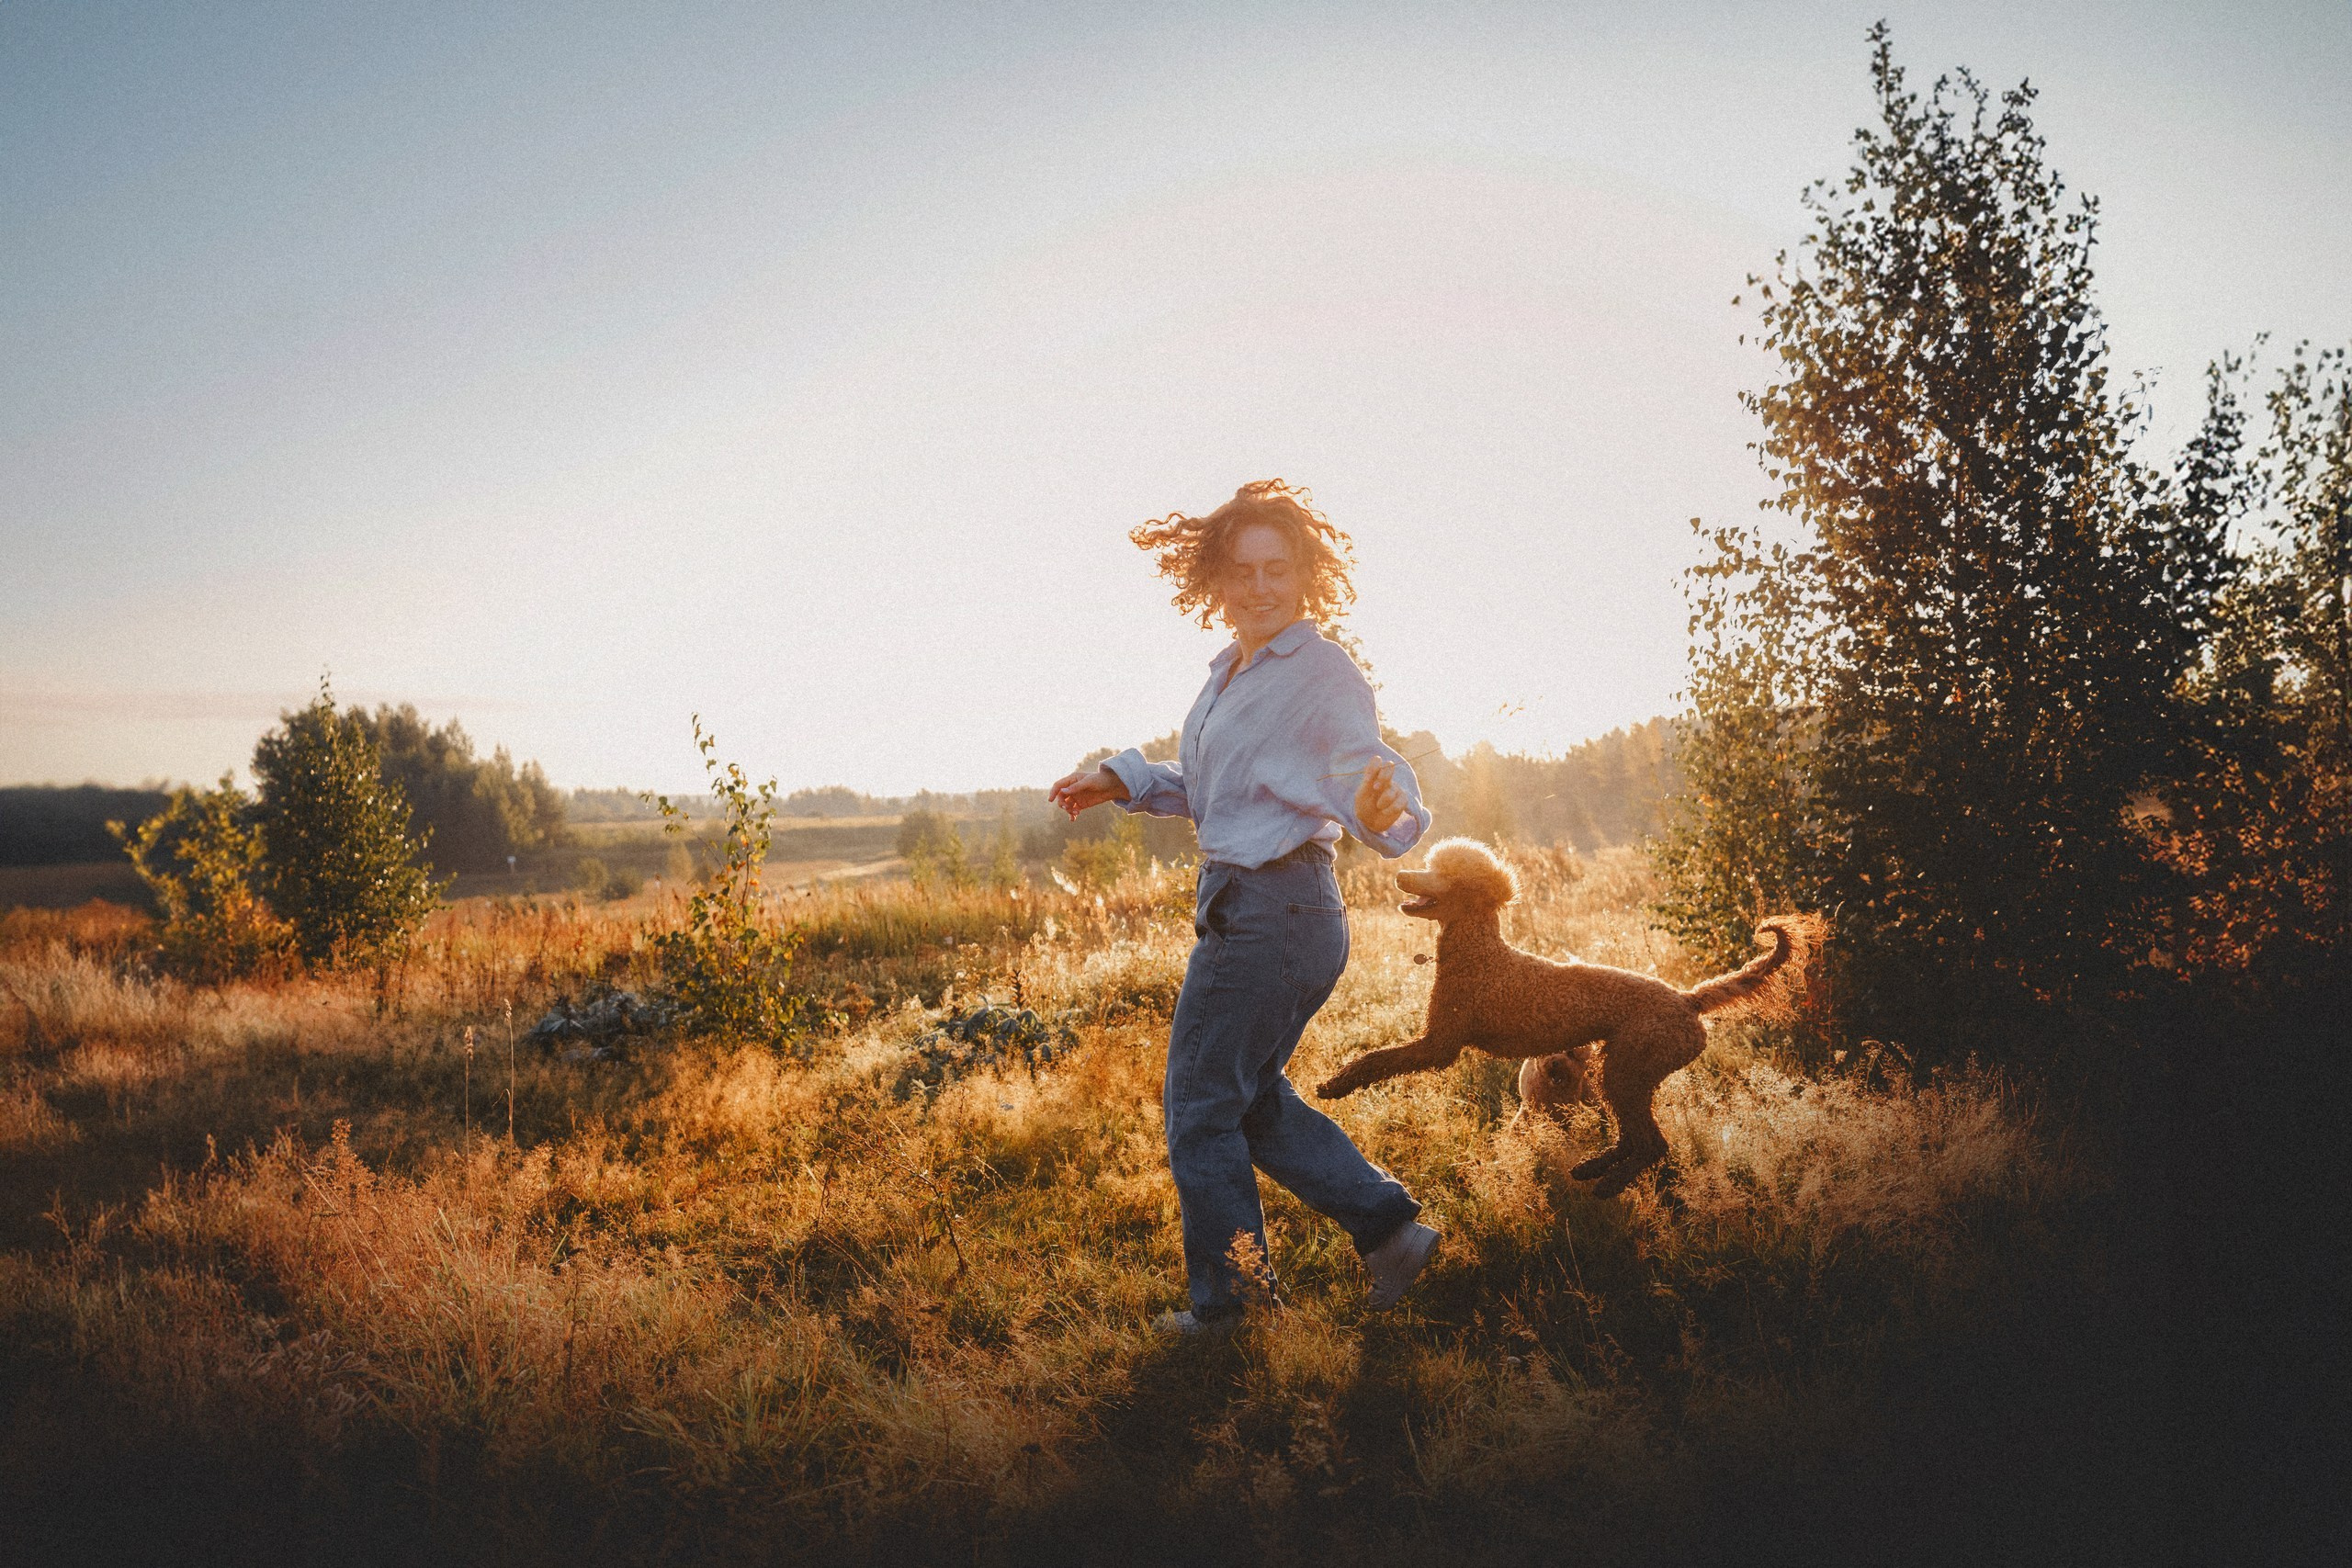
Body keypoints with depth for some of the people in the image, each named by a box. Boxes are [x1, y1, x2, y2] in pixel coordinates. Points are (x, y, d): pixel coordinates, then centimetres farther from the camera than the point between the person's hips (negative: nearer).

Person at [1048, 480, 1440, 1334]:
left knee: (1200, 1110, 3)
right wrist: (1124, 780, 16)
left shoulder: (1323, 673, -16)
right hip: (1247, 908, 10)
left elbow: (1367, 772, -27)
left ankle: (1227, 1308, 18)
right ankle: (1390, 1228, 24)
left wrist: (1385, 810, -49)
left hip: (1273, 915, -10)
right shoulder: (1233, 669, 11)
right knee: (1250, 1101, 20)